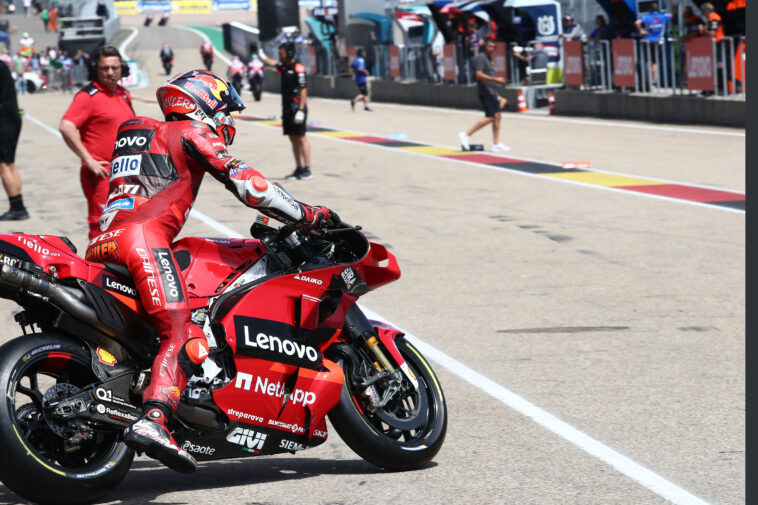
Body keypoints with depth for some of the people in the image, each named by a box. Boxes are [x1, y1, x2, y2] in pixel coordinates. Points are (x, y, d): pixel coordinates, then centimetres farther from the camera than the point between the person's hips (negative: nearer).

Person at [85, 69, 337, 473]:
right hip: (142, 237, -9)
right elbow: (244, 182, -1)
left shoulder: (134, 129, 34)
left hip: (102, 241, 9)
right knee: (182, 335, -21)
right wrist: (308, 215, 2)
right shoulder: (192, 132, 9)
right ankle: (153, 420, -42)